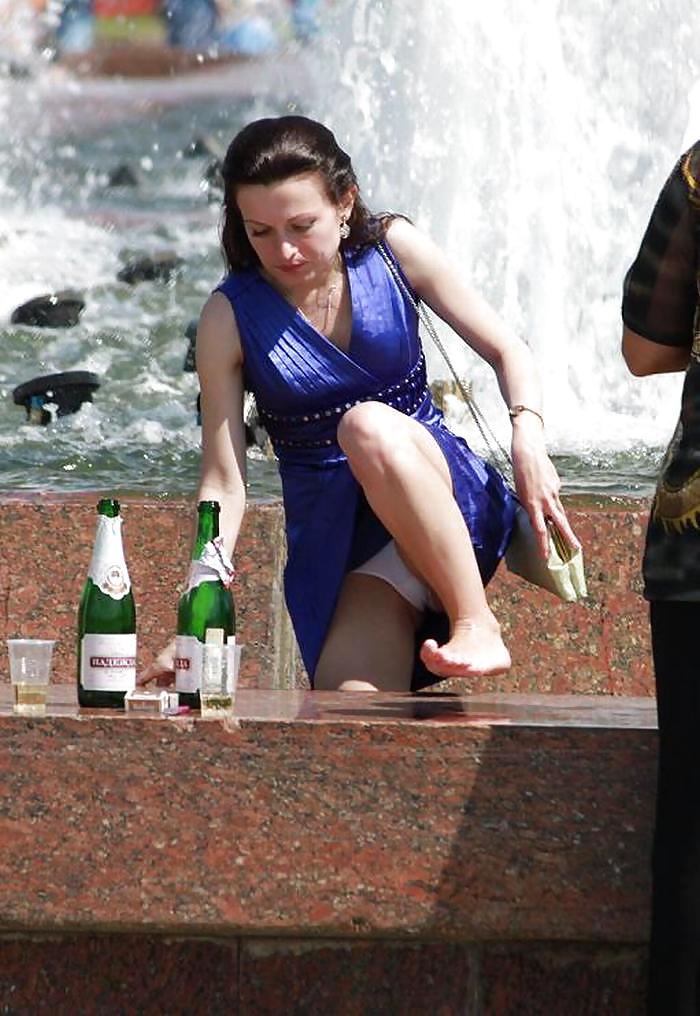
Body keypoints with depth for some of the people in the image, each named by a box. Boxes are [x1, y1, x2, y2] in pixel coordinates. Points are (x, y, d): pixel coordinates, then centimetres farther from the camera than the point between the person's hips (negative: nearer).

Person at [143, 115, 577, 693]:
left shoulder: (393, 250, -2)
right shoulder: (232, 316, -4)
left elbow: (507, 352, 3)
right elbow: (224, 482, -7)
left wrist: (528, 435, -18)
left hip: (453, 503, 1)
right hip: (331, 539, -1)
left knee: (368, 427, -36)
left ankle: (476, 625, -31)